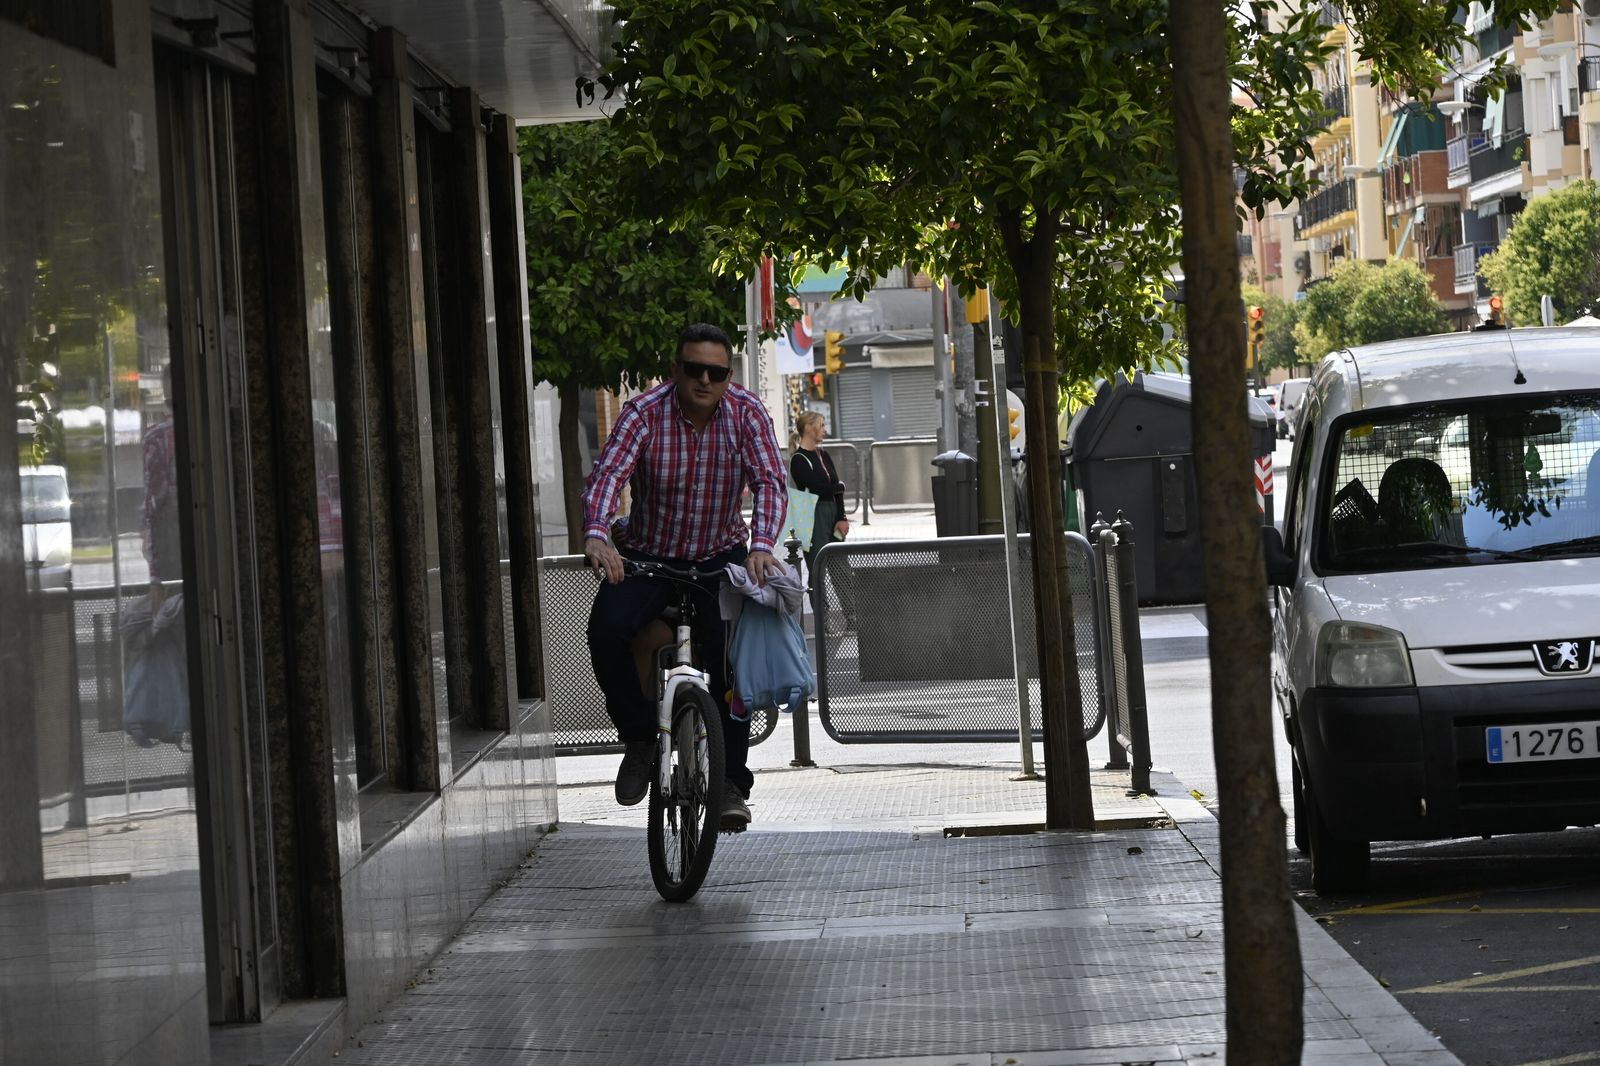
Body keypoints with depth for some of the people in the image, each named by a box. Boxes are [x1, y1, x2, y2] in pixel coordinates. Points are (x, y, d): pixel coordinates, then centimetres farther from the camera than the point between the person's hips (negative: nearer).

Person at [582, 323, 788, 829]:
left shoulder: (747, 413, -10)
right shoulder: (644, 412, -14)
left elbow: (770, 481, -20)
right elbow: (608, 472, -27)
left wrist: (762, 545, -38)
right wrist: (596, 532, -47)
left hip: (721, 558, 1)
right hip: (646, 556, -1)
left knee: (730, 649, -17)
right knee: (607, 629, -27)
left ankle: (731, 782, -5)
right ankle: (640, 739, -4)